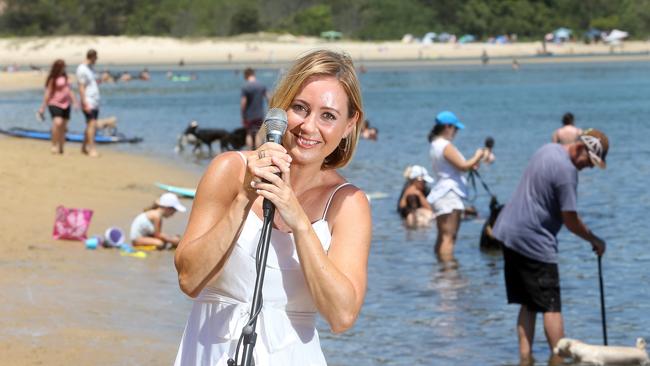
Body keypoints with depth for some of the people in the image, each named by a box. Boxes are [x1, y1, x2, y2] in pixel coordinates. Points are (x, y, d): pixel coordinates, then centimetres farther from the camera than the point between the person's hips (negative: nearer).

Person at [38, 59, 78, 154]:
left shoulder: (65, 77, 12)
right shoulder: (52, 79, -7)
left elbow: (69, 90, 19)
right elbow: (48, 93, -6)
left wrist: (74, 102, 13)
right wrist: (43, 107, -7)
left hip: (65, 104, 7)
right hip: (55, 104, -7)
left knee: (63, 127, 7)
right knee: (57, 123, -26)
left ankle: (61, 148, 15)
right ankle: (54, 145, -18)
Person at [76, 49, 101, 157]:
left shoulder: (91, 67, 16)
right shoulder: (82, 69, -12)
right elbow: (81, 88, -16)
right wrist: (85, 104, -21)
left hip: (95, 101, 9)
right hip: (88, 101, -9)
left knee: (91, 125, 10)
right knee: (92, 124, -17)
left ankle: (84, 147, 20)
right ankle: (92, 149, -21)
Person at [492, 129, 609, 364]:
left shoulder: (547, 149, 11)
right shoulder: (567, 170, -18)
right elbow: (570, 220, -15)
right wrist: (594, 241, -2)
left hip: (509, 232, 9)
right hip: (534, 243, -9)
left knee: (528, 305, 10)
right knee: (551, 307, -4)